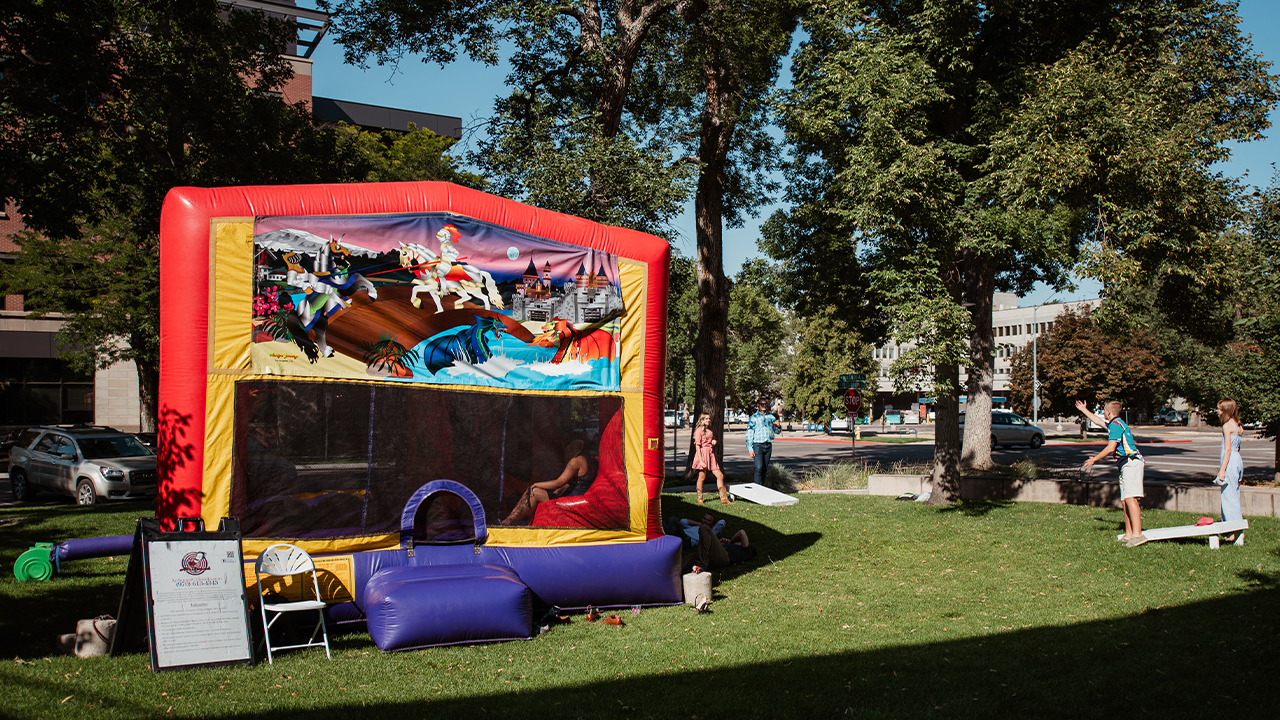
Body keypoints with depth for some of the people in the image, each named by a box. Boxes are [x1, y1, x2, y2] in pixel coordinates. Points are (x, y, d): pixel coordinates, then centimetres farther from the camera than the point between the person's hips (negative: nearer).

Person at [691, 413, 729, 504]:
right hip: (703, 453, -7)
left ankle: (723, 499, 4)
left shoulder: (710, 430, 16)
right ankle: (699, 499, 11)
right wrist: (701, 460, -18)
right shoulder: (699, 430, -7)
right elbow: (697, 446, -12)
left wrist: (714, 441, 8)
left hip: (711, 454, 7)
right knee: (702, 477, -1)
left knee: (720, 475, 1)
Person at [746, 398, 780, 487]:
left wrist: (778, 426, -2)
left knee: (765, 469, 6)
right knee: (759, 468, -16)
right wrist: (750, 449, -8)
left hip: (768, 446, 4)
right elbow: (749, 433, 0)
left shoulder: (770, 417, 15)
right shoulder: (753, 418, 2)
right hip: (758, 445, -4)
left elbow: (777, 430, 24)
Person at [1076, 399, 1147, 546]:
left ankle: (1137, 534, -28)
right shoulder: (1115, 423, 22)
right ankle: (1129, 534, 10)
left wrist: (1094, 459, -5)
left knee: (1130, 498, -19)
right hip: (1126, 466, 11)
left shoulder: (1115, 424, -9)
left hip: (1131, 463, -11)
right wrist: (1084, 410, 52)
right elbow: (1099, 421, 42)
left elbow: (1111, 448, -16)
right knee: (1124, 500, 9)